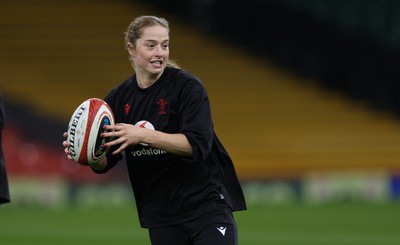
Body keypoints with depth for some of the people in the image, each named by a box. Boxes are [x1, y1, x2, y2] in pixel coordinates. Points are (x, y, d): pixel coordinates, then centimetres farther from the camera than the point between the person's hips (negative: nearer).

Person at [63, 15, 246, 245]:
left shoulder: (187, 86, -11)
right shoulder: (119, 98, 3)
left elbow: (198, 144, -22)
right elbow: (105, 161, 5)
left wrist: (143, 135, -32)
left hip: (207, 205, -4)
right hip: (161, 214, 4)